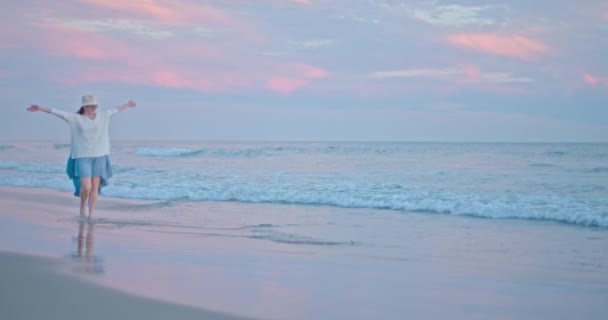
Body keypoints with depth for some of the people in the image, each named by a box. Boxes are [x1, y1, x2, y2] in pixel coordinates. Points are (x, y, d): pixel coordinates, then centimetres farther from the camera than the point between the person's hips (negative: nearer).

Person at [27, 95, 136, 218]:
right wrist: (40, 108, -9)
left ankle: (91, 215, 8)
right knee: (86, 187, -13)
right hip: (82, 158, -3)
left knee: (95, 188, 1)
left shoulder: (103, 116, 7)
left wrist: (128, 105, 33)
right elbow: (56, 112, -5)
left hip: (99, 157, 3)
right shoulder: (75, 118, -2)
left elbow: (116, 109, 20)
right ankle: (82, 206, 17)